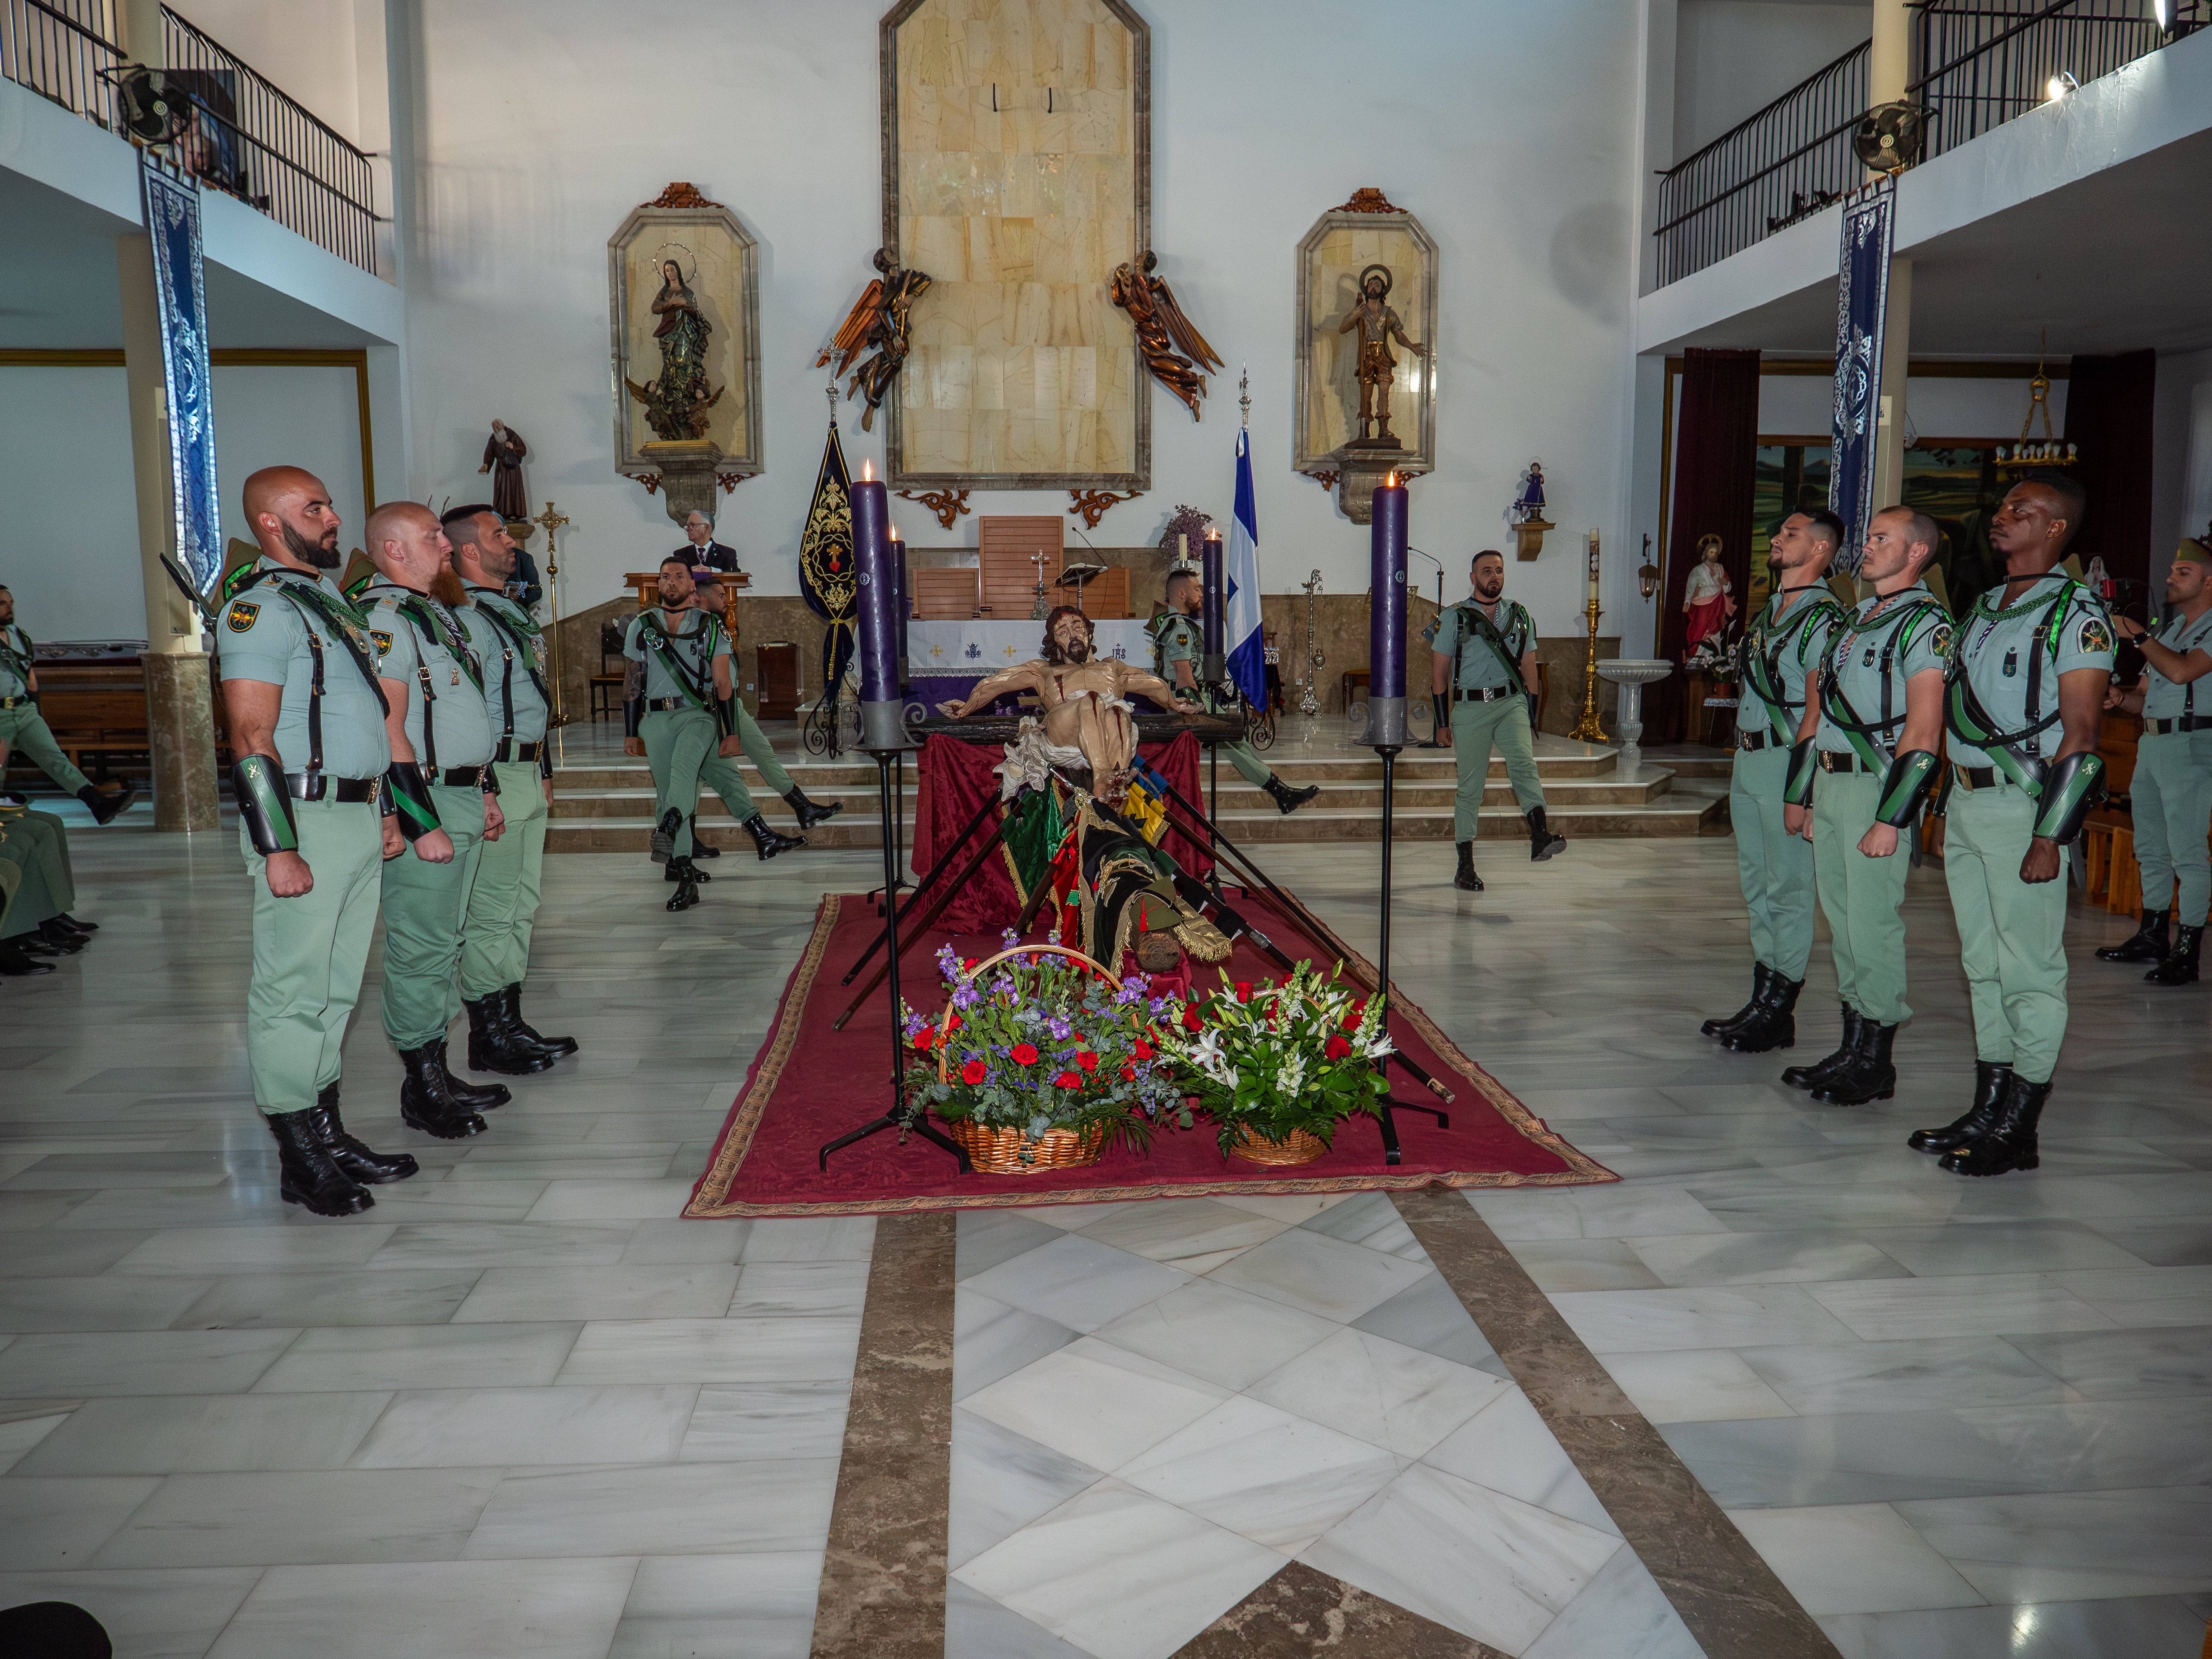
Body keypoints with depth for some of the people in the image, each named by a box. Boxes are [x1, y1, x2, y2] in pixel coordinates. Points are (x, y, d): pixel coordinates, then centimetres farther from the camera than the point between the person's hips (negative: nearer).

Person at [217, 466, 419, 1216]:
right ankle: (300, 1161, 6)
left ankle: (328, 1133, 24)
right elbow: (251, 738, -16)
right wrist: (278, 847, -21)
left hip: (357, 817, 9)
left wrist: (383, 812, 21)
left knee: (335, 988, 14)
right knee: (293, 992, -2)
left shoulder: (332, 600, 18)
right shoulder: (261, 608, -10)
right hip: (302, 819, -9)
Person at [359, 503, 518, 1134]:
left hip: (464, 798, 10)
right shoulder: (383, 618, -13)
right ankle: (422, 1090, 6)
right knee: (421, 947, -3)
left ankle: (439, 1073, 23)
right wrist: (422, 823, -21)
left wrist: (484, 792, 23)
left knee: (445, 940, 14)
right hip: (424, 804, -10)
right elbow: (388, 730, -19)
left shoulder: (436, 613, 18)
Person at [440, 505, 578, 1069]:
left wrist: (543, 772, 21)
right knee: (492, 912, -4)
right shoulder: (464, 618, -13)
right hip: (492, 775, -10)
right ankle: (488, 1037, 5)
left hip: (527, 773, 10)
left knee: (522, 905, 14)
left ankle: (510, 1023, 23)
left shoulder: (511, 612, 18)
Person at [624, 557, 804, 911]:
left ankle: (667, 830, -52)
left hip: (698, 714, -2)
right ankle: (685, 874, -2)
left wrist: (731, 733, 3)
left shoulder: (709, 626, 8)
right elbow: (633, 682, 15)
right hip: (655, 719, 2)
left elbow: (722, 684, 7)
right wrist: (630, 732, 12)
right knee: (666, 793, -3)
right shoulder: (641, 626, 12)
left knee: (684, 766, -31)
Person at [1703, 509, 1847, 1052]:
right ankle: (1762, 1000, 23)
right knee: (1756, 883, 13)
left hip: (1787, 760, -9)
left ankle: (1779, 1009, 6)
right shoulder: (1768, 612, 16)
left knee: (1788, 886, -2)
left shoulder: (1823, 617, -11)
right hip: (1748, 757, 9)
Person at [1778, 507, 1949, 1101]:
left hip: (1878, 785, -8)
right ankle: (1852, 1047, 21)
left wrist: (1890, 818, -19)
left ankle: (1876, 1061, 6)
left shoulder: (1925, 624, -9)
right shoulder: (1853, 620, 18)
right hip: (1828, 785, 8)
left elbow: (1922, 734, -16)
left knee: (1873, 920, -4)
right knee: (1841, 915, 12)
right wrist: (1798, 793, 19)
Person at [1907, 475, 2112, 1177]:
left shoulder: (2077, 616, -8)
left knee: (2029, 969, -2)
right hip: (1965, 802, 8)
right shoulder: (1982, 609, 16)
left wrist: (2049, 836, -18)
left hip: (2024, 807, -8)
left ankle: (2018, 1130, 6)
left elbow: (2080, 737, -13)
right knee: (1982, 963, 13)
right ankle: (1987, 1111, 23)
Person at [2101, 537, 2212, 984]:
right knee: (2150, 847, 14)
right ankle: (2152, 938, 25)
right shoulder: (2167, 628, 19)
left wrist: (2138, 635, -13)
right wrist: (2120, 698, 0)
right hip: (2151, 742, 9)